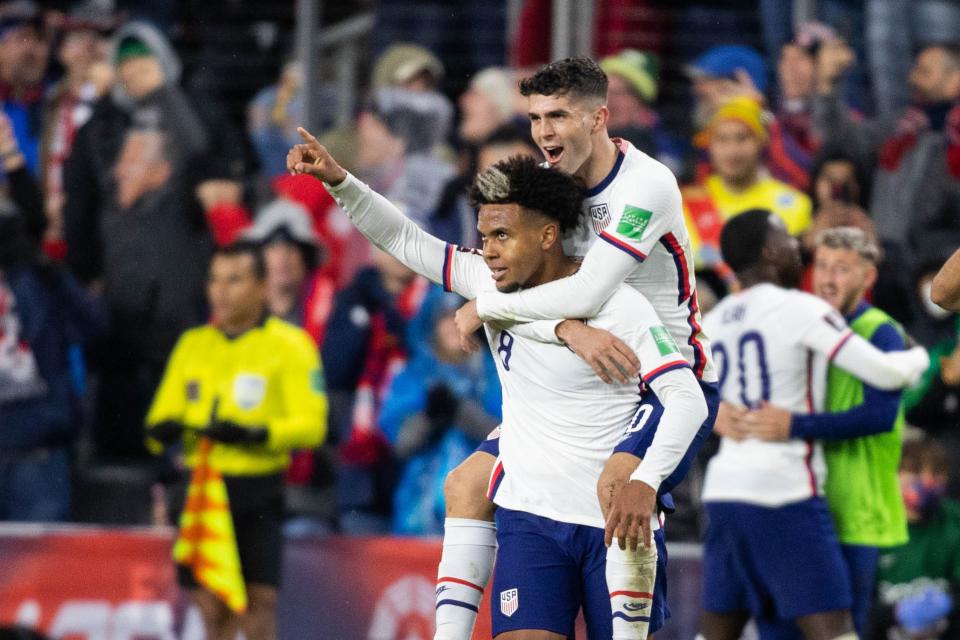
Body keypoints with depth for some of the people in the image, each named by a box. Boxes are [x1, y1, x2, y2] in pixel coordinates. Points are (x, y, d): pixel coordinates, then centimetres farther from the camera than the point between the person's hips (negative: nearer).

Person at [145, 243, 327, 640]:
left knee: (258, 605, -10)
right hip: (201, 491, 4)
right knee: (212, 608, 3)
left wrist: (254, 434, -23)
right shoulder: (193, 345, 15)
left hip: (257, 492, -4)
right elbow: (162, 417, 16)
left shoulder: (289, 345, 0)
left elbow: (311, 425, -9)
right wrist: (163, 429, -8)